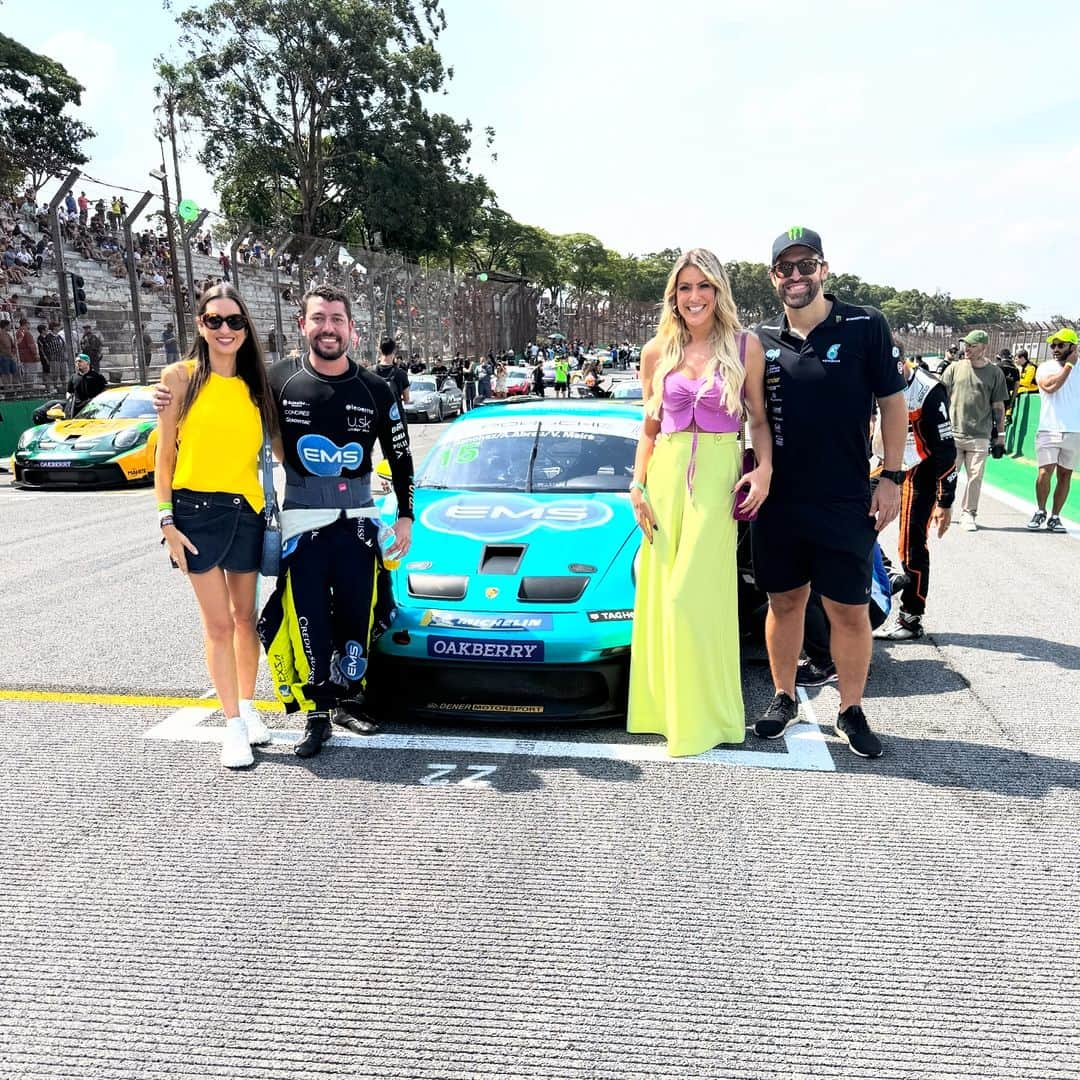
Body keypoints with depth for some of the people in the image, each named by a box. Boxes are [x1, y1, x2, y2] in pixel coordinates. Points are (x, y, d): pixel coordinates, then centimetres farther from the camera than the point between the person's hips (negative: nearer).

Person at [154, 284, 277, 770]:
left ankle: (247, 705, 30)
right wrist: (167, 520, -6)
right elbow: (164, 455, -1)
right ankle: (233, 724, 12)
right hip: (197, 511, -3)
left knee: (246, 616, 13)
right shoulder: (181, 377, -2)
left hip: (247, 511, 3)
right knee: (218, 624, 2)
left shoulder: (255, 385, 7)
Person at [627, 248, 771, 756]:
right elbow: (649, 428, 13)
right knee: (661, 594, 5)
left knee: (693, 595, -7)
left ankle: (702, 713, 9)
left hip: (718, 476, -3)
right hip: (665, 474, 3)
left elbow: (759, 420, 5)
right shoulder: (657, 352, 9)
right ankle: (664, 704, 20)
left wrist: (764, 469, -11)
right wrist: (637, 485, 4)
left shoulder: (744, 346, 2)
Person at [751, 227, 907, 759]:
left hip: (846, 502, -2)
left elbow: (892, 402, 1)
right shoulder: (762, 340, 6)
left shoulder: (865, 326, -2)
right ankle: (784, 699, 28)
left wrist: (890, 478, -5)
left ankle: (851, 711, 21)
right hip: (777, 500, 3)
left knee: (849, 610, 4)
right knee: (784, 602, 12)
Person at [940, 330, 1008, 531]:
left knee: (975, 477, 1)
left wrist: (1000, 433, 9)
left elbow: (998, 405, 9)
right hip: (952, 433, 0)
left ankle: (968, 514, 15)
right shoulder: (954, 368, 5)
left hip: (980, 436, 0)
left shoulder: (995, 373, 5)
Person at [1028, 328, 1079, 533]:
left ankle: (1054, 517, 15)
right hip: (1049, 431, -3)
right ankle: (1040, 511, 13)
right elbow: (1050, 386, -20)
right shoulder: (1045, 367, 0)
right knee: (1045, 473, -9)